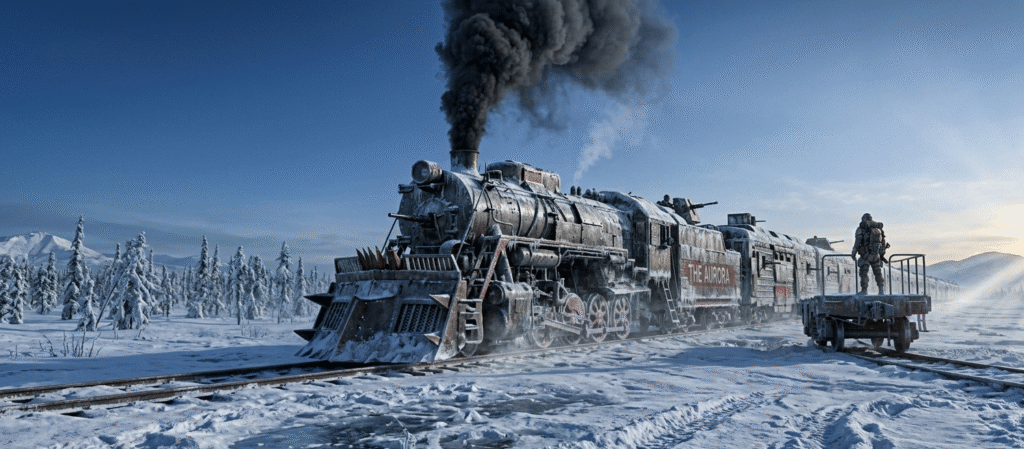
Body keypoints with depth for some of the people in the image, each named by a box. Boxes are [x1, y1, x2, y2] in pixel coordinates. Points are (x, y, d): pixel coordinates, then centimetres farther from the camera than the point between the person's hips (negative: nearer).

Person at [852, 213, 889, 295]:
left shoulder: (861, 228, -2)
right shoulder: (878, 228, 13)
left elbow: (857, 241, -12)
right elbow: (883, 242, 14)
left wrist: (854, 252, -8)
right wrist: (882, 254, 20)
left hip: (866, 255, -5)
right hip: (876, 255, 5)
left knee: (863, 273, -2)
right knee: (878, 272, 16)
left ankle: (864, 290, -8)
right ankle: (881, 290, 22)